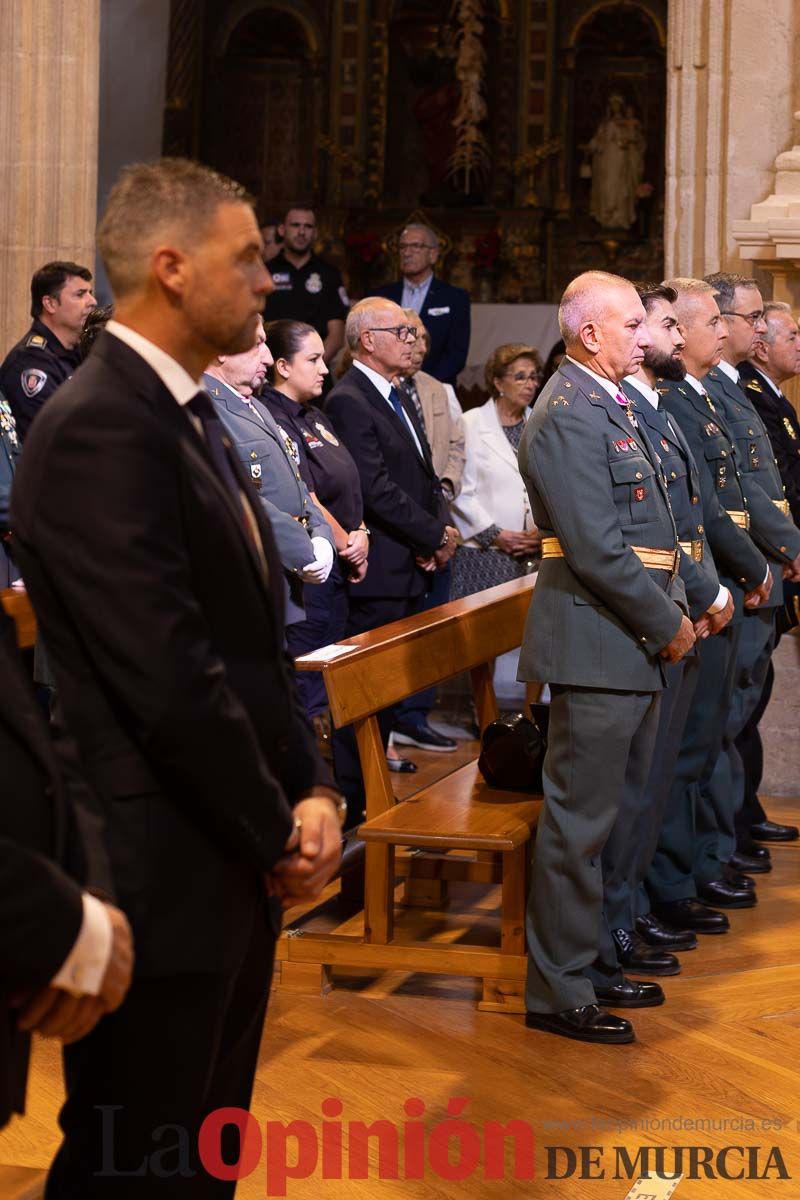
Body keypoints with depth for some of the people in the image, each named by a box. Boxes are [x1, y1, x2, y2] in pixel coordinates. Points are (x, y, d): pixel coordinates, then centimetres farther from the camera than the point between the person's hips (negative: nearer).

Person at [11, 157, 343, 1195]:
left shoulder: (189, 414, 13)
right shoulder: (102, 428, -19)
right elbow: (167, 676, -23)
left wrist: (311, 789, 1)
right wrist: (278, 832, -12)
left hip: (232, 863, 10)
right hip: (161, 874, -9)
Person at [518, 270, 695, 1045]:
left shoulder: (609, 405, 15)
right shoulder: (570, 416, -17)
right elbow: (598, 550, -22)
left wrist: (673, 610, 7)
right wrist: (667, 624, -13)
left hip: (631, 644, 10)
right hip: (597, 646, -10)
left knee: (605, 811, 17)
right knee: (580, 819, -2)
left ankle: (591, 961, 29)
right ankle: (559, 993, 7)